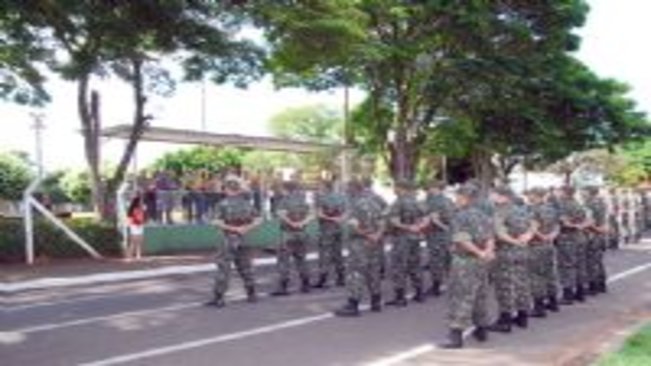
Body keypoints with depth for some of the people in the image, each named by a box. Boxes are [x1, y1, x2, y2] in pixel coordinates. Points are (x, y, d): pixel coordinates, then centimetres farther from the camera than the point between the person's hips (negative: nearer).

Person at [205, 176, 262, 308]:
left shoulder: (223, 204, -8)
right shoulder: (246, 203, 6)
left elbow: (218, 222, -17)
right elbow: (258, 220, 2)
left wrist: (231, 228, -9)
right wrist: (246, 228, -6)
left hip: (229, 239, -5)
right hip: (243, 239, 5)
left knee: (223, 268, -2)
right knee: (245, 267, 16)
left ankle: (218, 298, -3)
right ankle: (251, 294, 23)